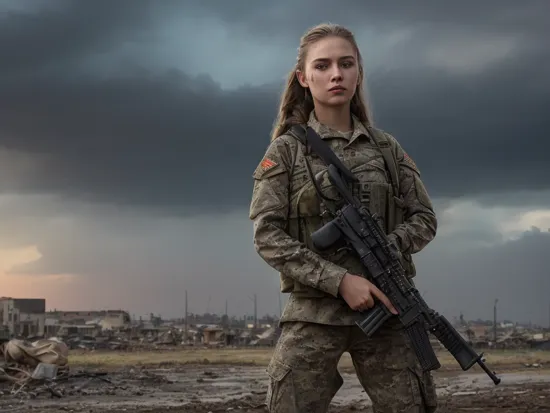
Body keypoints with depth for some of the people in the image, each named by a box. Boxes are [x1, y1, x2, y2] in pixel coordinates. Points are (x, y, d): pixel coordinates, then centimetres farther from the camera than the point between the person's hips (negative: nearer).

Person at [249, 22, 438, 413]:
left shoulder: (386, 147, 9)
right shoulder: (286, 151, 2)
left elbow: (424, 219, 11)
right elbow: (267, 236, -6)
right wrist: (340, 280, -16)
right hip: (313, 312, -2)